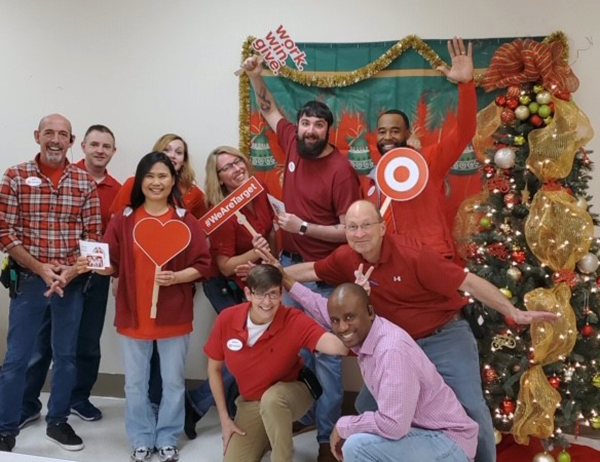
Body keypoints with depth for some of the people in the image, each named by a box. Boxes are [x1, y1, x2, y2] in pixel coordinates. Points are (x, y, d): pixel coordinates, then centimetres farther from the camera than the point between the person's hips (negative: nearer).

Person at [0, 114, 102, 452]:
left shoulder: (85, 182, 2)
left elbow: (93, 235, 1)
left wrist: (70, 272, -12)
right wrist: (41, 269, -14)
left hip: (72, 282, 2)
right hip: (29, 279, -2)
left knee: (66, 355, 12)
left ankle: (58, 422, 28)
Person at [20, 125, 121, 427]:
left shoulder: (117, 190, 4)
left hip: (96, 275, 3)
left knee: (88, 342, 13)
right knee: (43, 341, 5)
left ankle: (79, 398, 30)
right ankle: (28, 404, 20)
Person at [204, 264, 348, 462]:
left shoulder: (294, 321, -28)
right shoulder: (227, 319, -19)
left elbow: (338, 346, -46)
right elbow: (214, 369, -2)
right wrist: (224, 418, -3)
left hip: (291, 392, -4)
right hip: (250, 402, 4)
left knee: (271, 398, -38)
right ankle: (266, 438, 23)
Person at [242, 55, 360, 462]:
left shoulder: (341, 171, -17)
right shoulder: (293, 143, 1)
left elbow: (349, 232, -17)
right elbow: (269, 109, 19)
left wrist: (304, 227, -22)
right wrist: (256, 76, 8)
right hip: (289, 263, 6)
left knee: (324, 354, 0)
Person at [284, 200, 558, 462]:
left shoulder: (412, 254, -25)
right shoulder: (348, 258, -10)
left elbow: (468, 282, -24)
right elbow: (310, 271, 8)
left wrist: (513, 313, -27)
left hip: (444, 336, -5)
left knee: (471, 409, -8)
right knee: (367, 406, 7)